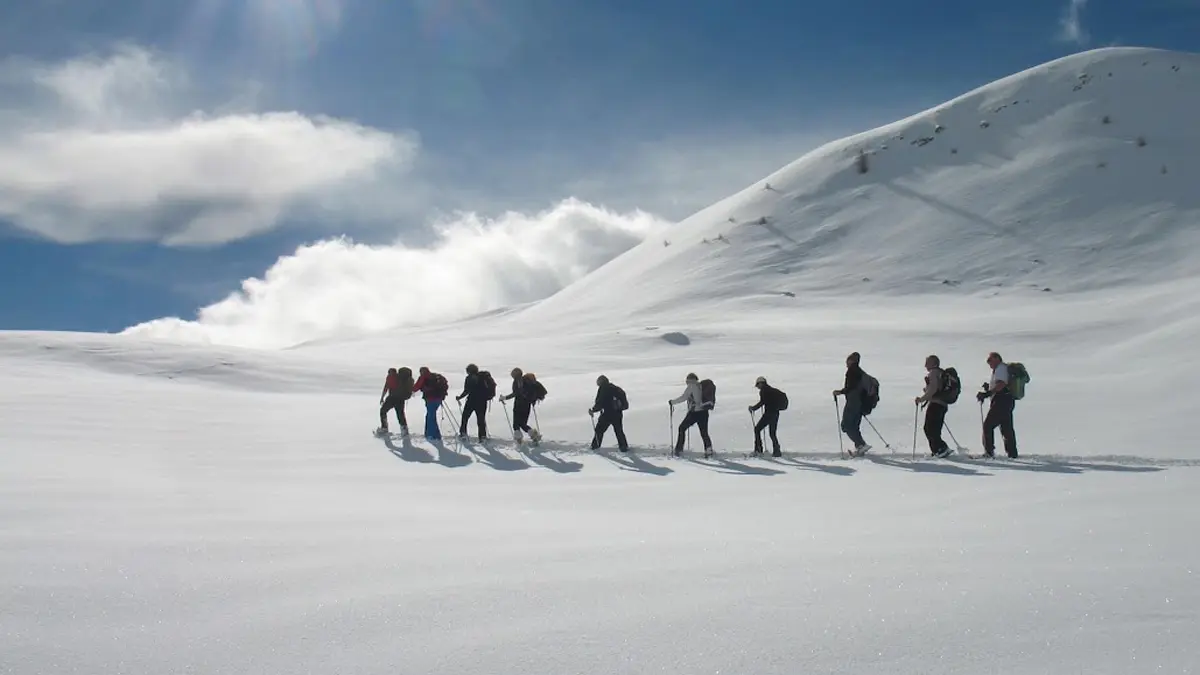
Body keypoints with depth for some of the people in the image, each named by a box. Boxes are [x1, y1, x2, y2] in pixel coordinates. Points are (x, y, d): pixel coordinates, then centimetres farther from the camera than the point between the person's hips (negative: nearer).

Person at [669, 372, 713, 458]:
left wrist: (672, 402, -1)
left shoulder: (691, 386, -6)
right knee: (704, 432, 10)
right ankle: (708, 448, -11)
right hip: (704, 411, 6)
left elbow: (683, 398, -11)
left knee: (682, 428, 10)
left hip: (694, 412, -6)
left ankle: (679, 449, 10)